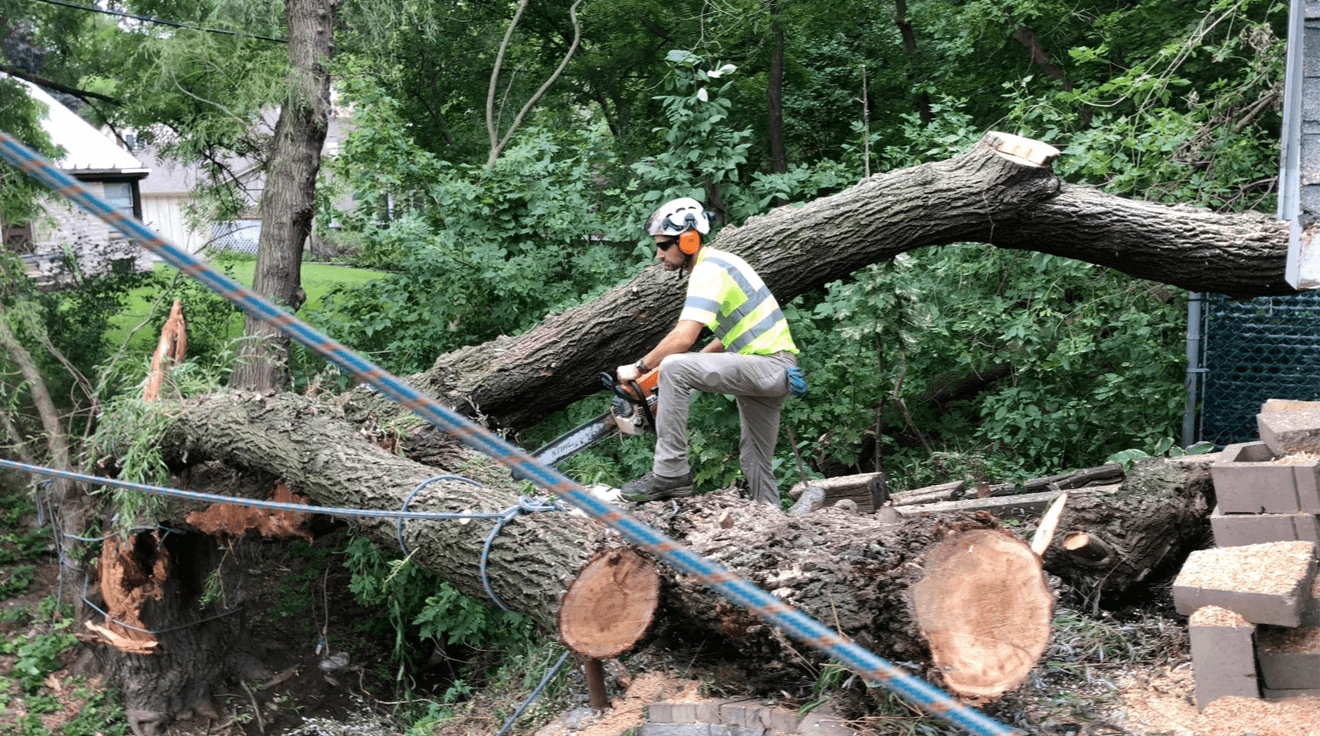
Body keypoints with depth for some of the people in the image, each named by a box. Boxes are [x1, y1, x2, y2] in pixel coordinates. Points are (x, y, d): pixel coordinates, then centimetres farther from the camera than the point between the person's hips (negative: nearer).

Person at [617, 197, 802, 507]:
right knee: (755, 461, 19)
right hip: (772, 374, 11)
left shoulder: (709, 270, -14)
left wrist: (639, 368, -14)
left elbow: (683, 338, -25)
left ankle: (671, 473, -19)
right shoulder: (719, 263, 17)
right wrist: (695, 366, 18)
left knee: (673, 367, -23)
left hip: (768, 365, -11)